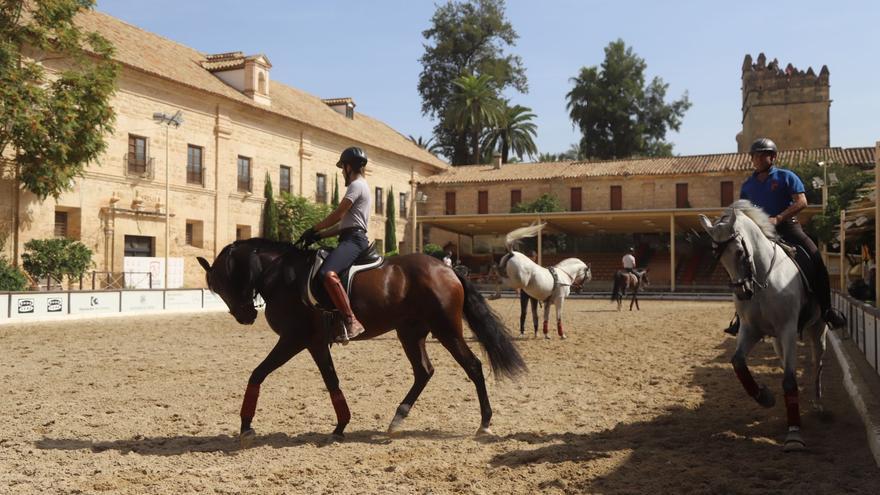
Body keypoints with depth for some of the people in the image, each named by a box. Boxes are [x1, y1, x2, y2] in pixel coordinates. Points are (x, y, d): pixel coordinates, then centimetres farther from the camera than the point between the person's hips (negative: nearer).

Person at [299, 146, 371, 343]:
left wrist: (313, 230, -1)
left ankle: (351, 321, -39)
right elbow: (343, 223, 24)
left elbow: (337, 215, -11)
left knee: (327, 273, -33)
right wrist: (319, 236, 15)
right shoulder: (360, 186, 27)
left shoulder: (356, 185, -5)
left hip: (353, 239, -11)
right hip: (352, 238, 11)